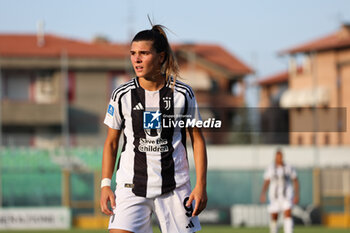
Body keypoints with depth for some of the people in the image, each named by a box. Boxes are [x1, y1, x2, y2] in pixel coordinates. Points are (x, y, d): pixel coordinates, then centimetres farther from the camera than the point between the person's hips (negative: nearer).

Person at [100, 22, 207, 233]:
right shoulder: (122, 96, 0)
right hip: (131, 186, 0)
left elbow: (198, 139, 5)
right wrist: (105, 184, 1)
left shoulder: (183, 94, -2)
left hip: (174, 187, 0)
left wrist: (201, 185, -2)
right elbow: (111, 142, 9)